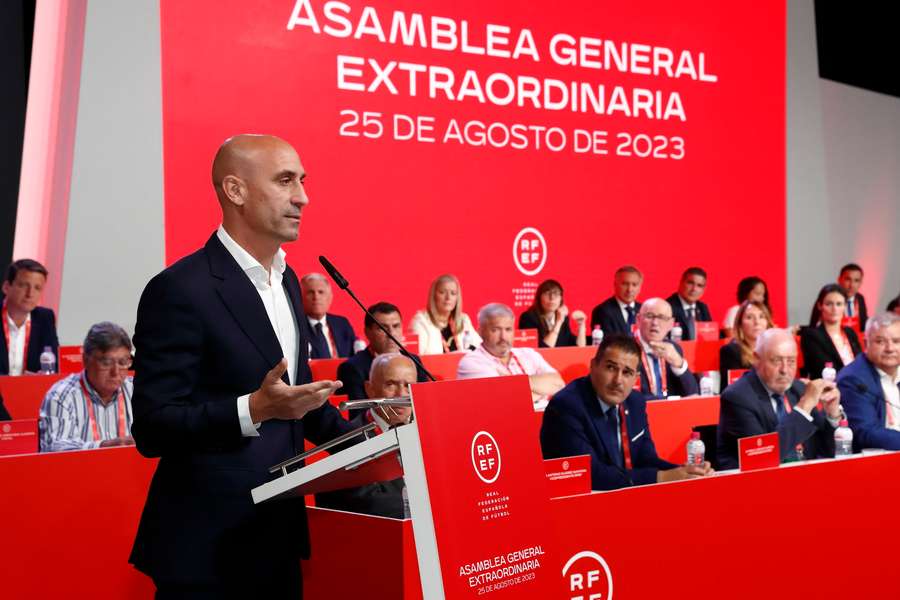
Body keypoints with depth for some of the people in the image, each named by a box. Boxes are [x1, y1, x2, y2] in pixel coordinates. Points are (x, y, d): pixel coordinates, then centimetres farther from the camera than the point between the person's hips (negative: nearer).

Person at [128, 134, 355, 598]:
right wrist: (254, 409, -31)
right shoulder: (181, 290, -17)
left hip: (278, 531, 8)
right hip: (208, 546, -8)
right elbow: (152, 428, -19)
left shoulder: (286, 279, 9)